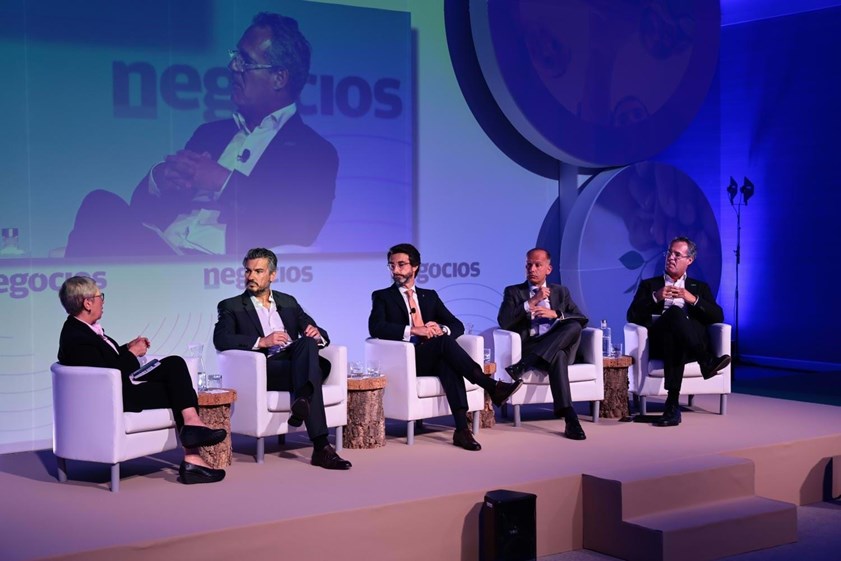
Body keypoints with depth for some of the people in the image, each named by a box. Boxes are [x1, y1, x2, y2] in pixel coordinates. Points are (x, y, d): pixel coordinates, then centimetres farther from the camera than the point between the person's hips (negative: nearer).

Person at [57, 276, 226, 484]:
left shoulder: (82, 327, 7)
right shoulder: (77, 339, -23)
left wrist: (128, 348, 8)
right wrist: (132, 353, -12)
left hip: (124, 383, 10)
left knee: (174, 363, -1)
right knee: (178, 393, -8)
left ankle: (192, 424, -14)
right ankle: (192, 459, -5)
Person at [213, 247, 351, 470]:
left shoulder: (288, 302, 25)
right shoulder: (231, 306, 12)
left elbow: (320, 334, 20)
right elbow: (220, 340, -8)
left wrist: (317, 335, -8)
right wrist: (261, 341, -21)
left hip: (295, 364, 4)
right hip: (263, 371, -4)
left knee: (308, 341, -32)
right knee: (313, 370, -33)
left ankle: (302, 400, -46)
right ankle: (321, 447, -44)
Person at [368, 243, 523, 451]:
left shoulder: (430, 296, 21)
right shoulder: (382, 297, 10)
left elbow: (457, 325, 14)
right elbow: (376, 328, -9)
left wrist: (442, 329, -11)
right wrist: (413, 330, -22)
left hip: (433, 358, 3)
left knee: (449, 363, -34)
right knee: (445, 341, -31)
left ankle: (462, 429, -43)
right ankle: (492, 387, -34)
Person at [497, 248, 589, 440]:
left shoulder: (561, 292, 21)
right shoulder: (513, 292, 14)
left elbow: (582, 320, 8)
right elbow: (503, 322, -5)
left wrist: (555, 314, -10)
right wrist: (532, 302, -10)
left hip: (557, 345, 3)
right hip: (527, 347, -3)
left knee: (574, 327, -34)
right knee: (558, 357, -38)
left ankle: (522, 366, -38)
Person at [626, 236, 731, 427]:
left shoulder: (700, 288, 29)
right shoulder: (649, 285, 27)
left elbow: (718, 317, 11)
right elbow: (632, 316, 10)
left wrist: (694, 300, -5)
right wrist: (655, 298, -6)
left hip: (693, 343, 1)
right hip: (658, 342, -1)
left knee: (674, 337, -40)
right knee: (674, 312, -36)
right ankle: (706, 361, -48)